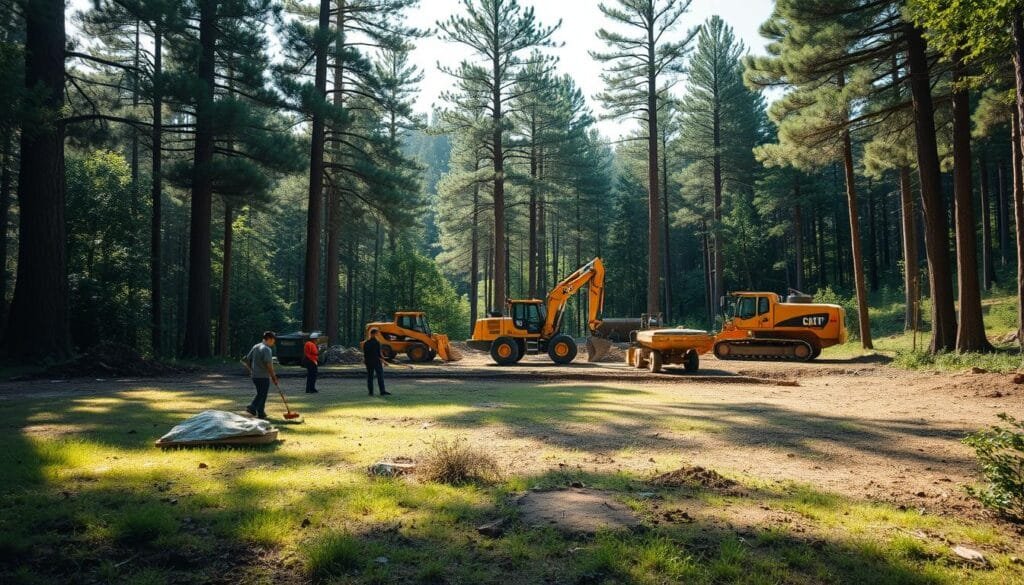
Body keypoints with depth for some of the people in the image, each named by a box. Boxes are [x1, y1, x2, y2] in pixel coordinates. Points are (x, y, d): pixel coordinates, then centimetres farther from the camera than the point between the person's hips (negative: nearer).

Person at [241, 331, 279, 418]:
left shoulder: (255, 347, 9)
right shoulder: (267, 349, -16)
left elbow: (247, 360, 13)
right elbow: (268, 364, -23)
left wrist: (251, 370, 24)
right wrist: (274, 377, -15)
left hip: (254, 375, 7)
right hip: (263, 376, -7)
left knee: (259, 393, 20)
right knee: (263, 395, 4)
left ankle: (252, 407, 9)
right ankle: (260, 413, 9)